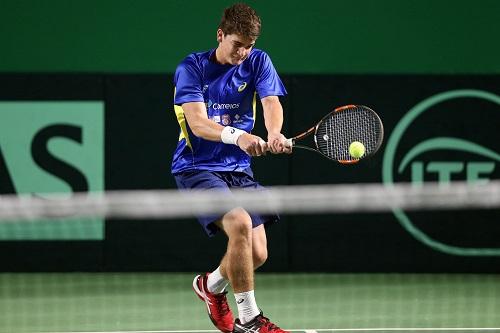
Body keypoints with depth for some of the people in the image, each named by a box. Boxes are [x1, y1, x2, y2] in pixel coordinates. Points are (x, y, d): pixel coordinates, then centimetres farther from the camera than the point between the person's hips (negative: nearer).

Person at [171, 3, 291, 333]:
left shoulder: (257, 62, 3)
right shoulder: (192, 68, -8)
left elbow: (272, 102, -12)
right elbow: (198, 122, -20)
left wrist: (274, 133, -36)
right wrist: (237, 136, -39)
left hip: (239, 170, 5)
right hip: (197, 168, -5)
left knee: (257, 254, 1)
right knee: (240, 223, -28)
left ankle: (211, 285, 35)